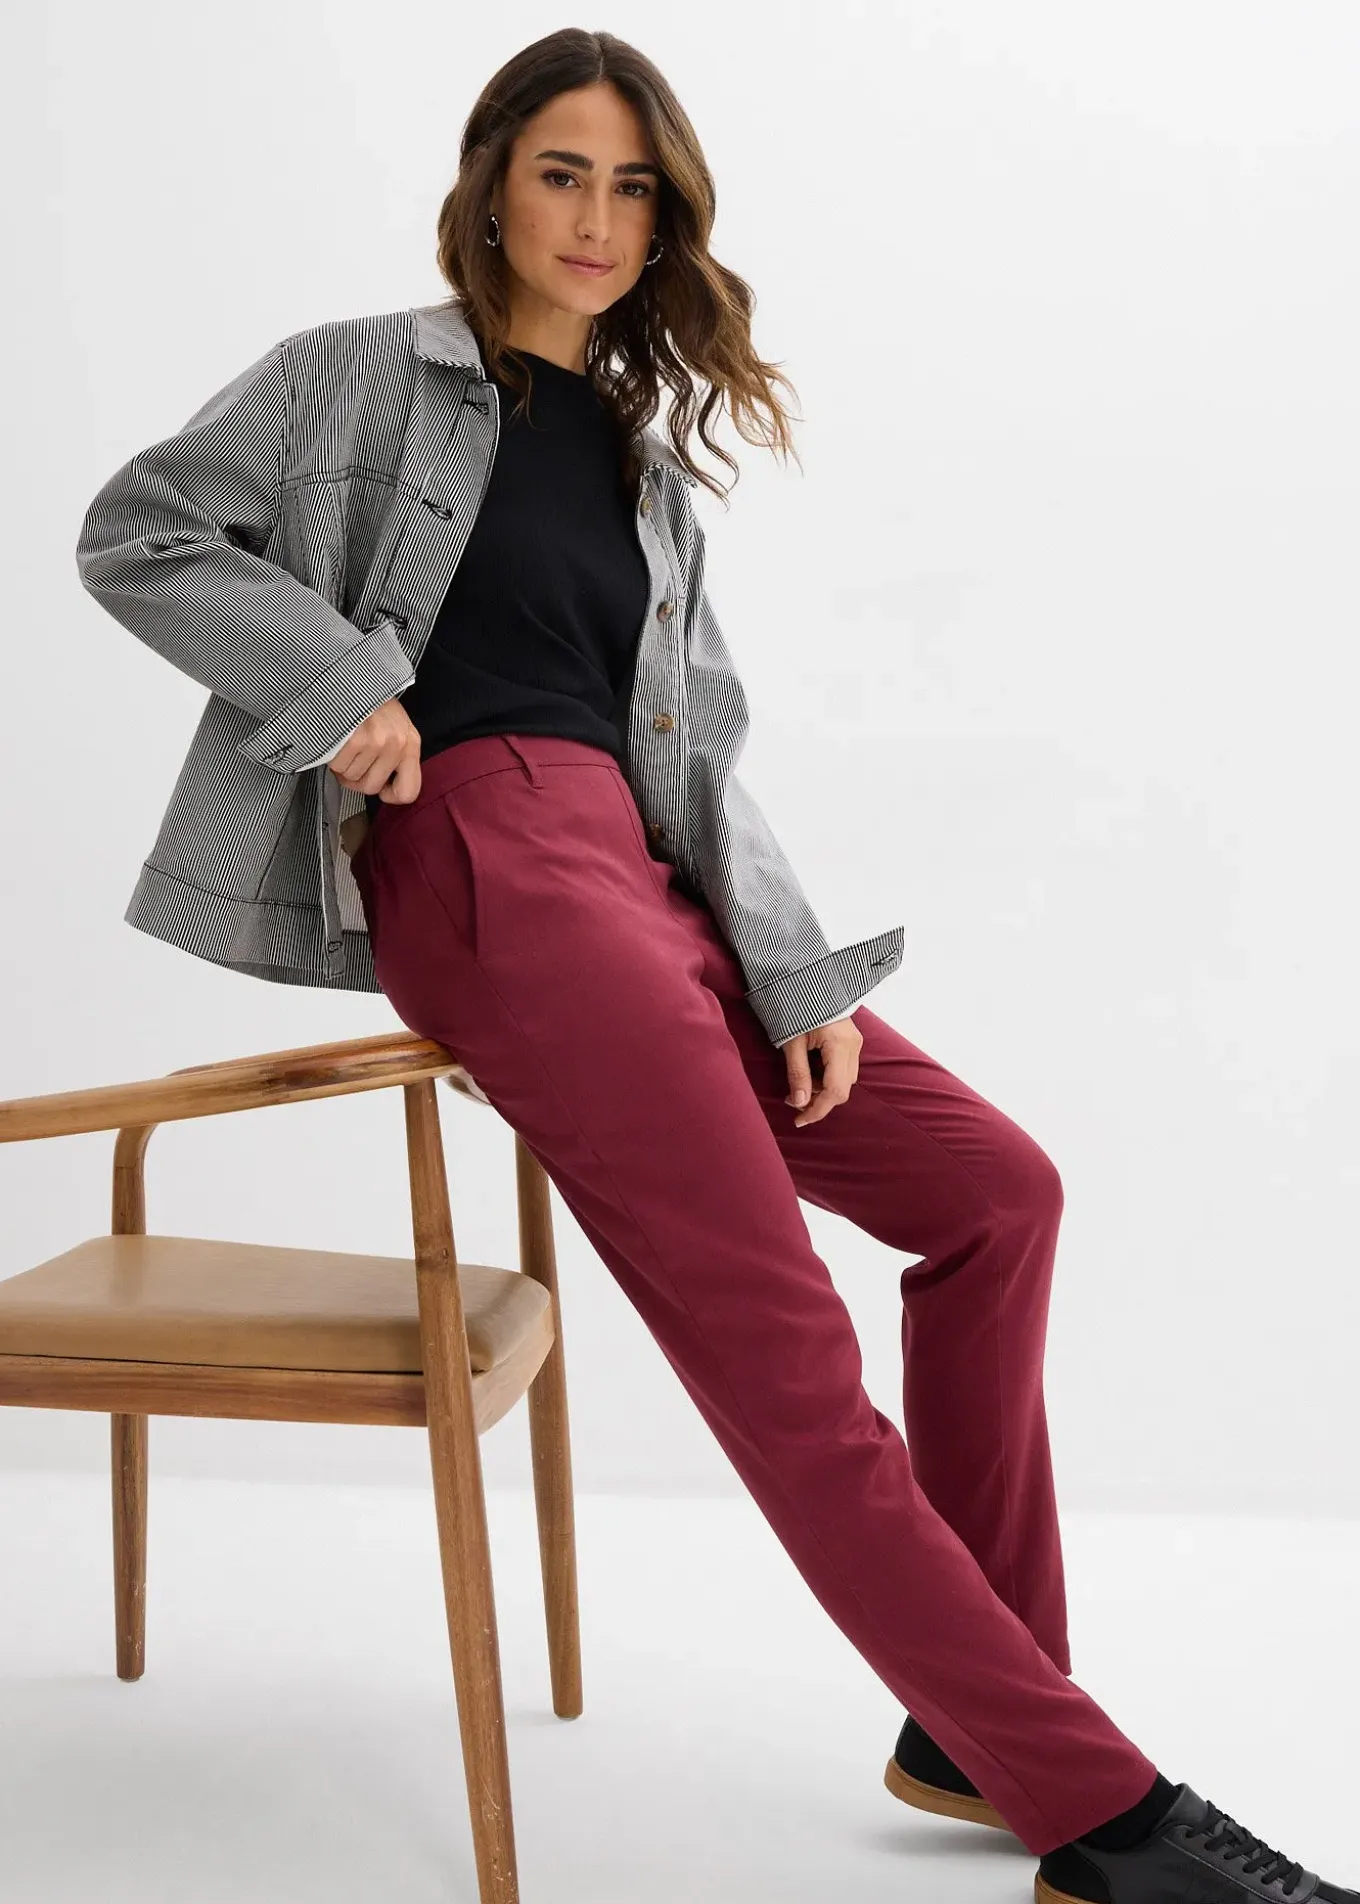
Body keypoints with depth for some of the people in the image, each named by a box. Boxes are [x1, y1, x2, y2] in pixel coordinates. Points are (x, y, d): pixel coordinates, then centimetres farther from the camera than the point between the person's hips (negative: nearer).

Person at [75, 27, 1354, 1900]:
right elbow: (137, 533, 4)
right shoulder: (366, 375, 9)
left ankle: (976, 1723, 6)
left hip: (633, 877, 8)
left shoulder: (646, 459, 24)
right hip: (479, 852, -7)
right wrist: (338, 681, -10)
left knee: (993, 1187, 0)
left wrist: (798, 972, 2)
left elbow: (702, 749, 16)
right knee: (782, 1351, -17)